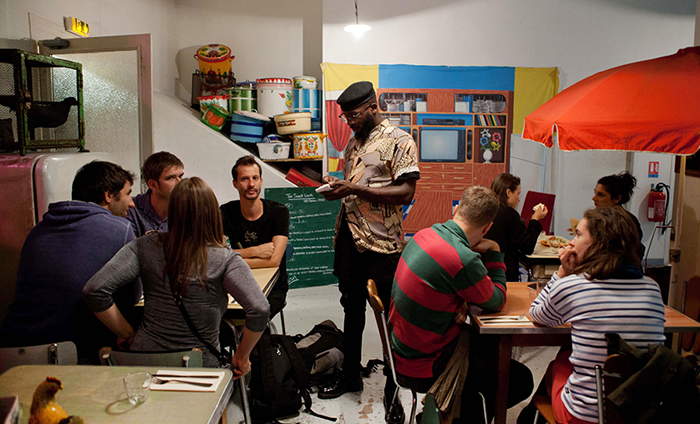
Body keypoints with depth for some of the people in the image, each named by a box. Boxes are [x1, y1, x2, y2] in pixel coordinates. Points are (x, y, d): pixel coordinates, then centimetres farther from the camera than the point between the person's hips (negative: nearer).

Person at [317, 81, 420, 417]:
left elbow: (406, 192, -16)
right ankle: (350, 375, 32)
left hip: (381, 243, -7)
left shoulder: (399, 141, -8)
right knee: (352, 307, 17)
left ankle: (393, 387, 21)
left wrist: (355, 189, -21)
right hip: (348, 237, 7)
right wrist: (335, 187, 2)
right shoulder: (354, 141, 15)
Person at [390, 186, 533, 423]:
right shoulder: (462, 259, -30)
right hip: (421, 370, -9)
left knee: (490, 347, 26)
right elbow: (496, 302, -11)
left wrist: (460, 302, -5)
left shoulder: (425, 234, -4)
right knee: (521, 380, 1)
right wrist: (494, 251, -3)